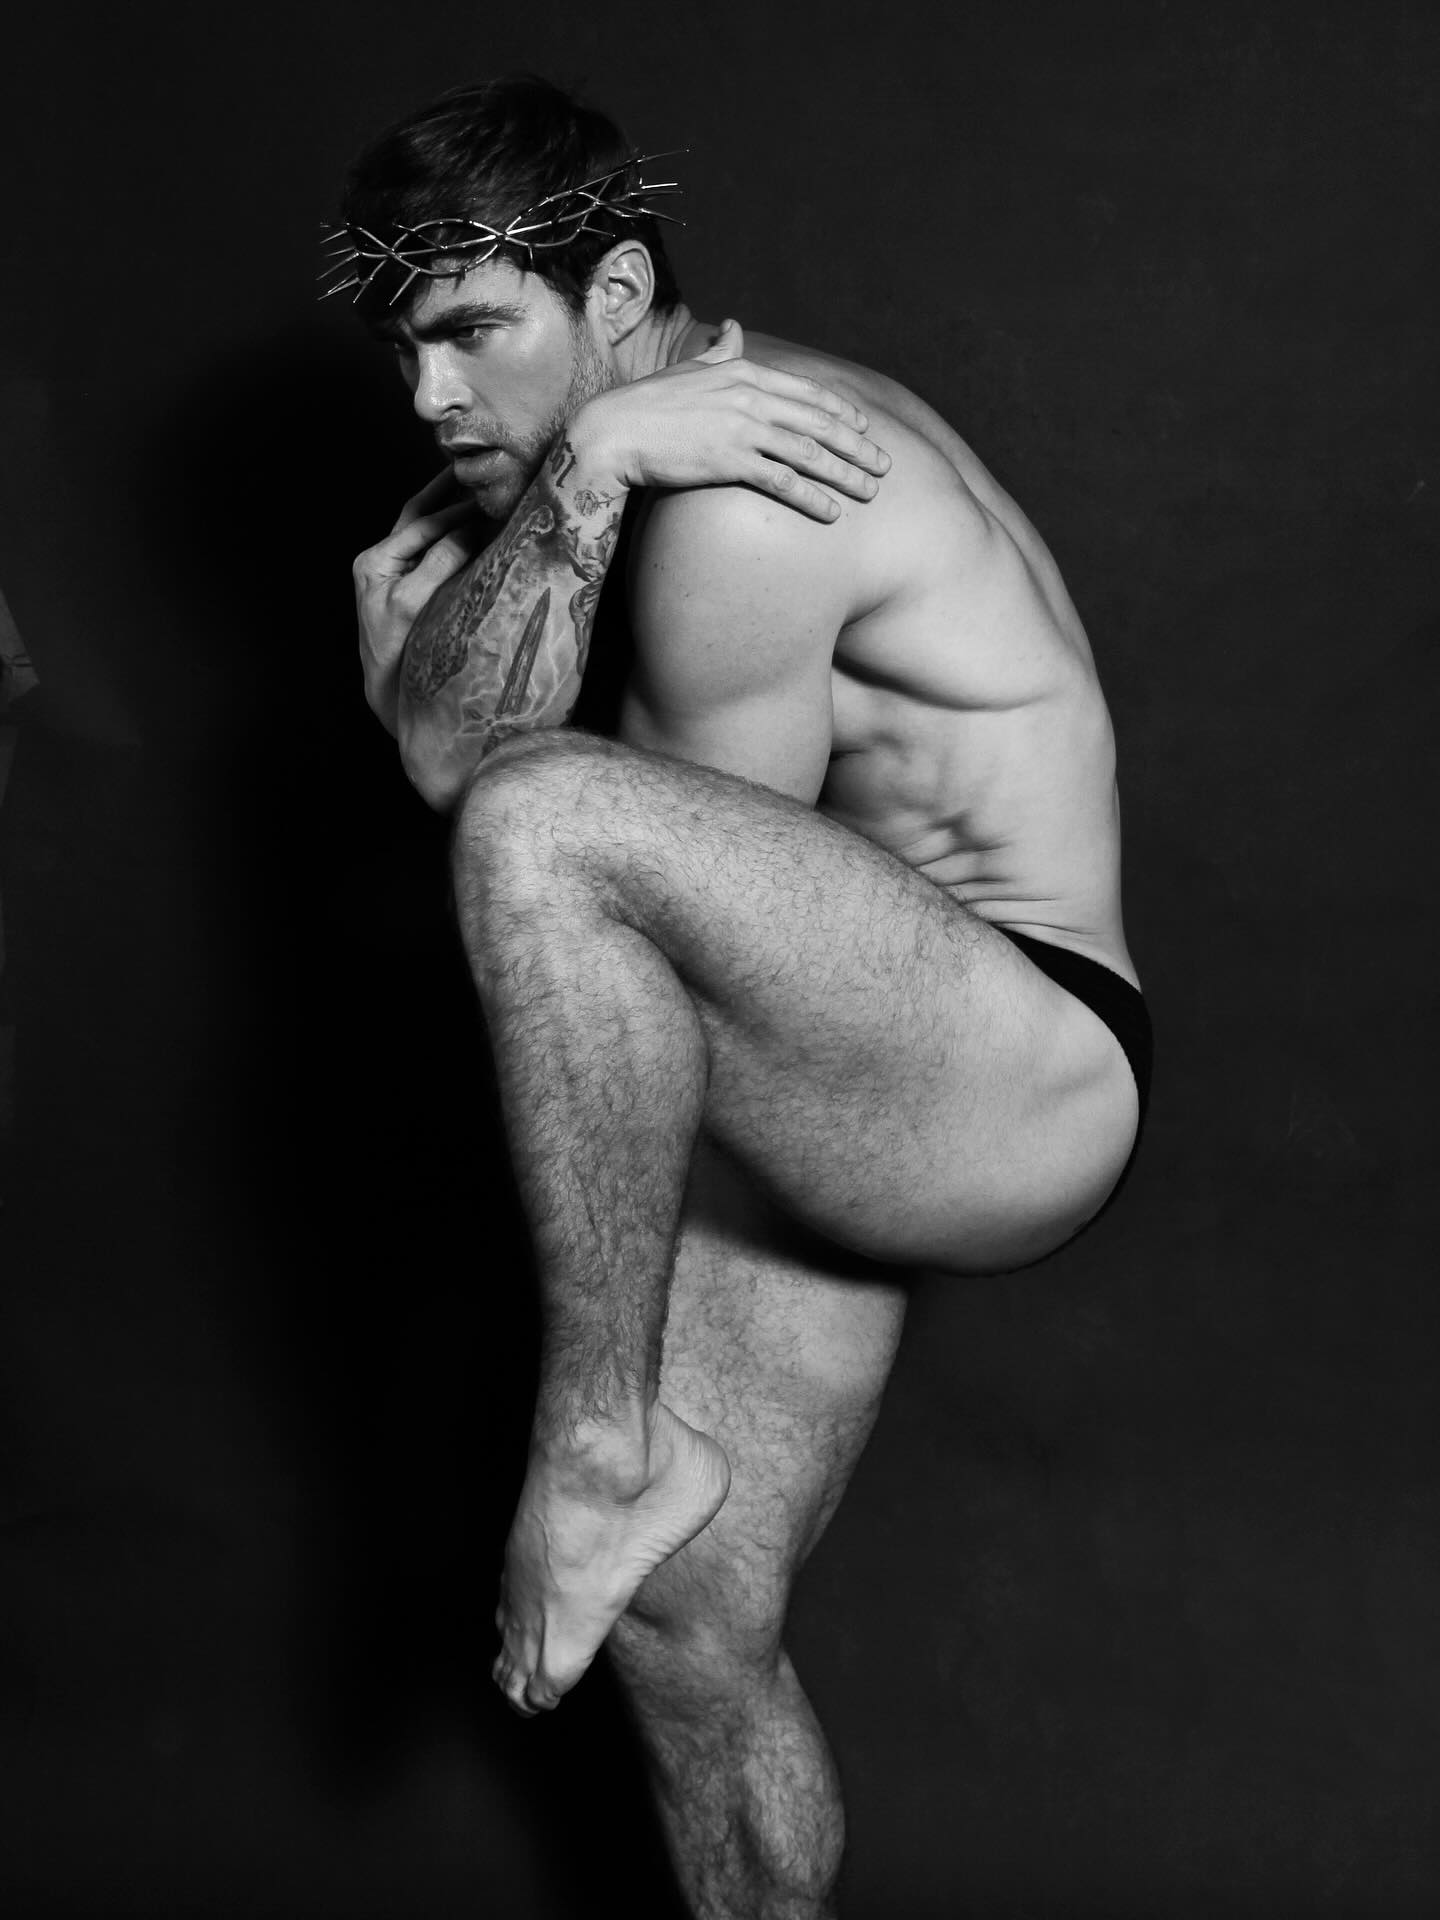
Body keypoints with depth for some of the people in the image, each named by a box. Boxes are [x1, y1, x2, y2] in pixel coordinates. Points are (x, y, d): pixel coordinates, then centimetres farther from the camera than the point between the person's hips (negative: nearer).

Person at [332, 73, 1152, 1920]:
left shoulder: (739, 494, -17)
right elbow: (439, 734, 5)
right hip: (836, 1103, 10)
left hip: (1022, 1081, -10)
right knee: (684, 1619, 10)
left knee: (545, 818, -33)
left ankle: (599, 1443, -20)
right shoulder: (659, 434, 13)